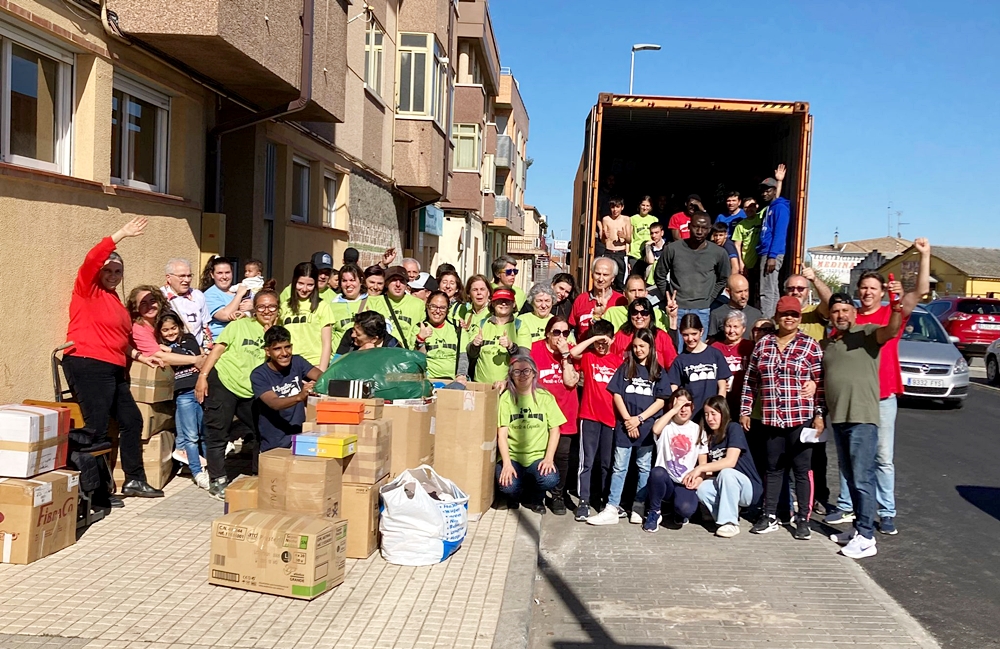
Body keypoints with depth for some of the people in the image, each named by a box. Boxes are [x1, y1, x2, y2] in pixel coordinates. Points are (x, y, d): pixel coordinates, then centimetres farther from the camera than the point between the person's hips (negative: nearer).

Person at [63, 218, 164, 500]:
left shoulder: (116, 302, 20)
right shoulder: (88, 290, -2)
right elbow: (92, 259, -21)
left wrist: (140, 356, 20)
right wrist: (123, 234, -23)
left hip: (113, 370, 9)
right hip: (87, 366, -9)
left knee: (132, 420, 14)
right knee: (97, 429, -11)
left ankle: (134, 480, 24)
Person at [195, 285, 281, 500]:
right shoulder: (240, 325, 0)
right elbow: (218, 349, -3)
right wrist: (202, 376, -9)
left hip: (250, 392, 4)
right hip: (222, 381, -4)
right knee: (218, 434, 1)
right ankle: (217, 482, 13)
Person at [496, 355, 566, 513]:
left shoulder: (545, 396, 5)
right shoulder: (506, 397, 1)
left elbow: (555, 430, 4)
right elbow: (502, 433, -5)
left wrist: (549, 458, -10)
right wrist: (506, 463, -17)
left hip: (537, 456, 1)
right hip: (512, 456, -1)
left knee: (550, 480, -30)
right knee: (507, 486, -30)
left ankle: (535, 498, 9)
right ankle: (515, 495, 11)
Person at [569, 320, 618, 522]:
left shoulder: (618, 361, 7)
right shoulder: (587, 356, 3)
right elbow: (573, 352, -19)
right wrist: (593, 338, -13)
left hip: (610, 417, 2)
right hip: (589, 416, -2)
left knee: (607, 462, 11)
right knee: (587, 461, -1)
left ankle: (604, 499, 22)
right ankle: (584, 502, 3)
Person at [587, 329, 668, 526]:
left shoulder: (658, 372, 6)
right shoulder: (625, 367, 8)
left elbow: (660, 401, 0)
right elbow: (616, 394, 2)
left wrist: (639, 419, -9)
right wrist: (627, 419, -8)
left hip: (647, 426, 0)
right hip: (624, 425, 0)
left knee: (644, 468, 6)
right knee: (619, 468, 0)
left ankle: (638, 508, 14)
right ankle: (612, 509, 0)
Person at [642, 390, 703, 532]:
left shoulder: (698, 430, 11)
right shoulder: (665, 425, 5)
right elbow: (656, 429, -22)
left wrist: (699, 478, -12)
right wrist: (674, 410, -14)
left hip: (686, 484, 1)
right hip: (665, 481, 0)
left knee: (686, 509, -32)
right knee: (657, 472, -37)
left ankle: (680, 512, 11)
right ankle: (654, 512, -9)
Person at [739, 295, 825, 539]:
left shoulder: (810, 346, -1)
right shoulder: (763, 345, 9)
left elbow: (820, 383, -2)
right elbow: (750, 381, 12)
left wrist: (819, 414, -8)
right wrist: (745, 410, 9)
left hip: (801, 418, -3)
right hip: (770, 419, 3)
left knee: (801, 469, 3)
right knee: (774, 468, 11)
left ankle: (803, 519, 12)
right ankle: (770, 516, 19)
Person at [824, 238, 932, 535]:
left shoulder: (892, 313, 1)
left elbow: (921, 290, -9)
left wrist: (924, 255, -17)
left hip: (882, 397, -2)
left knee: (883, 458, 3)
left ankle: (887, 513, 10)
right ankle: (846, 507, 21)